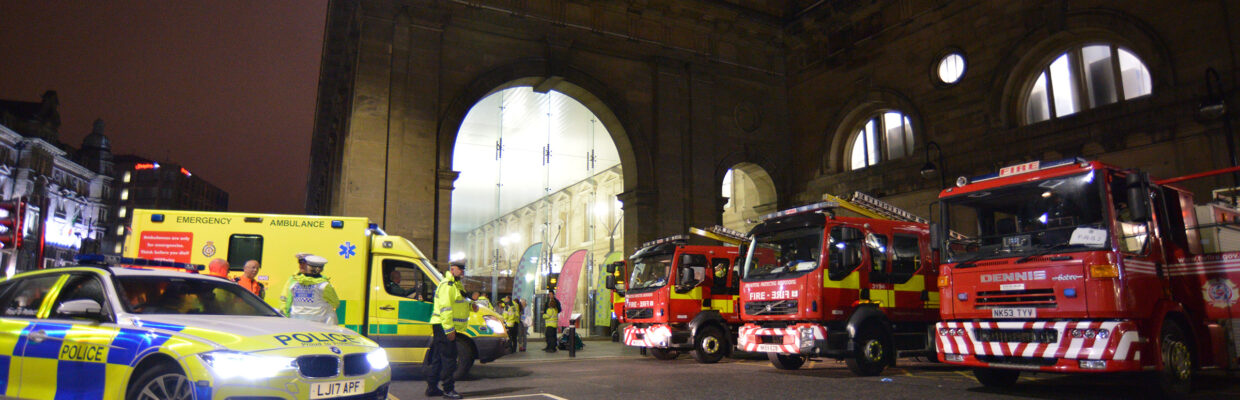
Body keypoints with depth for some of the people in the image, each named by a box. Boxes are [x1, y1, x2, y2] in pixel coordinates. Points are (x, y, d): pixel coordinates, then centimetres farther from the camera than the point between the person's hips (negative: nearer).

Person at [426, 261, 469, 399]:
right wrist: (449, 330, -25)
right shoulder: (447, 285, -14)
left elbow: (456, 304, 29)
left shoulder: (455, 284, 20)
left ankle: (432, 388, 20)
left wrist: (470, 304, 9)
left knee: (437, 359, 13)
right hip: (444, 326, -10)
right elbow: (445, 309, -21)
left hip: (446, 327, 10)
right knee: (448, 358, -6)